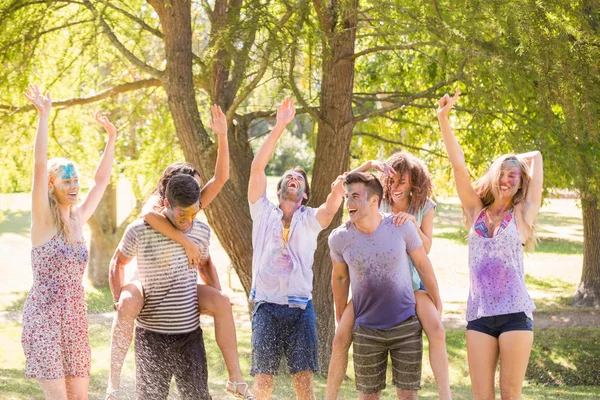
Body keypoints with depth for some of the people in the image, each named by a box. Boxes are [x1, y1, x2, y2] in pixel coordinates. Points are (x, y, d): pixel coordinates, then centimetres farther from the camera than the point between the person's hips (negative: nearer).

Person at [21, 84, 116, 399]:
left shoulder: (77, 219, 10)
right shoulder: (43, 218, -6)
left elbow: (102, 180, 20)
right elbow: (39, 165, -17)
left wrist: (111, 137, 18)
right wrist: (44, 116, -22)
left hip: (75, 317, 6)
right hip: (43, 317, -6)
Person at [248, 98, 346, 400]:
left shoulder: (310, 219, 10)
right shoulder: (263, 213, 10)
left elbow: (330, 207, -14)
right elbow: (257, 168, -2)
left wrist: (339, 189, -38)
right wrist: (279, 127, -7)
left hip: (301, 308, 0)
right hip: (267, 306, 0)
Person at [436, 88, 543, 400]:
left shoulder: (522, 215, 7)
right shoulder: (476, 211, 12)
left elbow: (536, 157, 11)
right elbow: (458, 164, 4)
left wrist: (518, 162, 26)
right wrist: (443, 119, -3)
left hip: (515, 313, -2)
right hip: (479, 314, 2)